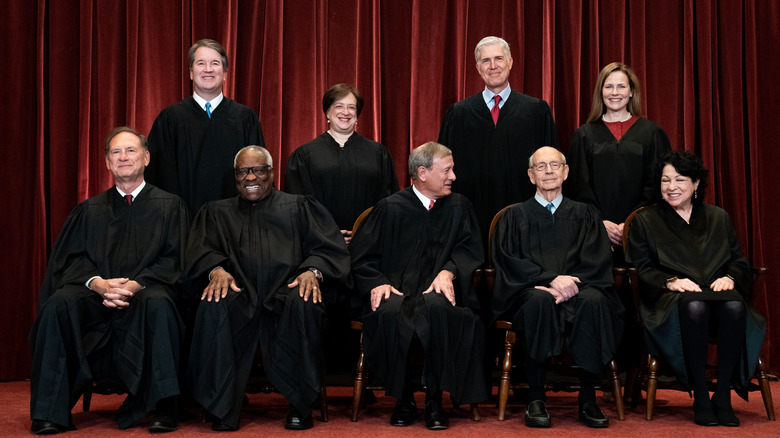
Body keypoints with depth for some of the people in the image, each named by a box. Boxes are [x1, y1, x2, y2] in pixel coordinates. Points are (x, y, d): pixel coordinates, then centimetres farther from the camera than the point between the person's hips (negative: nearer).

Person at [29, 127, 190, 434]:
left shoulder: (169, 206, 13)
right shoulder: (89, 210, 20)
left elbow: (173, 259, 2)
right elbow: (73, 259, 9)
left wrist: (134, 285, -15)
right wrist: (98, 283, -14)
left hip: (145, 293, -2)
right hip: (95, 295, 3)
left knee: (158, 304, -37)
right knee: (58, 304, -29)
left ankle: (163, 408, -31)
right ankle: (51, 412, -24)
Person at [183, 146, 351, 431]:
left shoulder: (299, 207, 21)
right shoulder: (216, 212, 26)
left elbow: (328, 247, 8)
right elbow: (202, 251, 9)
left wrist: (313, 271, -15)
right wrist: (216, 269, -15)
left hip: (286, 293, -1)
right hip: (239, 296, 1)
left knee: (303, 302, -36)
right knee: (214, 306, -33)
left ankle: (300, 405, -23)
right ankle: (223, 409, -25)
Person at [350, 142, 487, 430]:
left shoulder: (459, 207, 16)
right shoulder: (390, 208, 9)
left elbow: (471, 249, 9)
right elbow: (361, 258, 8)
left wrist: (448, 271, -11)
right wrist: (377, 283, -11)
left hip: (438, 290, 1)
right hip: (397, 289, 0)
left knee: (438, 308, -37)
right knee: (388, 312, -36)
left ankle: (434, 400, -22)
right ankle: (403, 399, -17)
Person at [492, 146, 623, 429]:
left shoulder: (585, 214, 19)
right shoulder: (515, 216, 16)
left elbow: (597, 261, 6)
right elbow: (509, 262, 1)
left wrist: (569, 284, -15)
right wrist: (551, 279, -16)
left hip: (575, 290, 1)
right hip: (530, 291, -1)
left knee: (593, 300, -34)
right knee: (539, 300, -37)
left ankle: (588, 400, -27)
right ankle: (535, 399, -30)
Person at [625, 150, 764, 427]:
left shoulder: (719, 218, 23)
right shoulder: (645, 221, 15)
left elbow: (740, 263, 18)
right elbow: (641, 268, 5)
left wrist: (730, 278, -6)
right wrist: (672, 281, -13)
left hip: (717, 291, 3)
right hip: (670, 299, -2)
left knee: (735, 306, -35)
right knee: (694, 307, -39)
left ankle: (723, 395, -26)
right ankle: (700, 397, -29)